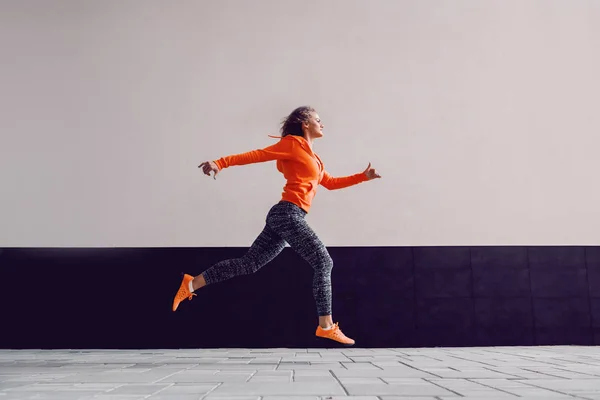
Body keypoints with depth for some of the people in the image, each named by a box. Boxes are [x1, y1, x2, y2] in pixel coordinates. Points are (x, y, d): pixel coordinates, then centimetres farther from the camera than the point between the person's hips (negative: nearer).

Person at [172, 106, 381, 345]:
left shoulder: (312, 157, 25)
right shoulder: (293, 143, -1)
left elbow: (330, 183, 32)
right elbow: (256, 155, -8)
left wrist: (364, 176, 32)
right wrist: (220, 163, -17)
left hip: (283, 216, 9)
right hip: (289, 213, -9)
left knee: (249, 264, 7)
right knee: (324, 263, -4)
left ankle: (191, 284, 11)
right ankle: (326, 326, 0)